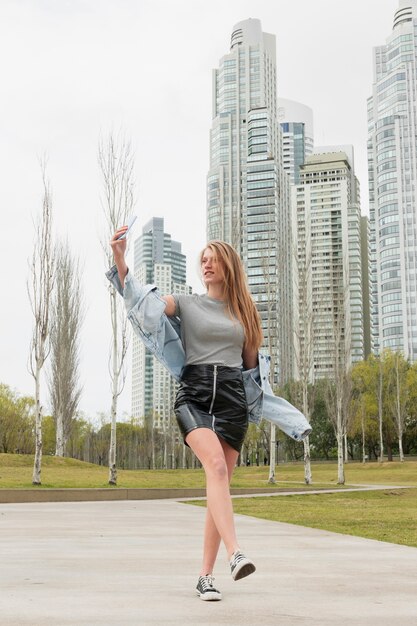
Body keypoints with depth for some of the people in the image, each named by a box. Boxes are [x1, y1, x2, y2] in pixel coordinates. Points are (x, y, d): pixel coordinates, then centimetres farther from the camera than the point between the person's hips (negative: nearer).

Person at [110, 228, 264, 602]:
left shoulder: (244, 312, 18)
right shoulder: (186, 304, 10)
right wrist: (119, 257, -17)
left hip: (233, 398, 3)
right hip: (194, 395, -2)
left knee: (221, 481, -1)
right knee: (216, 466, -27)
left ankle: (206, 576, 5)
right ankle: (235, 554, -37)